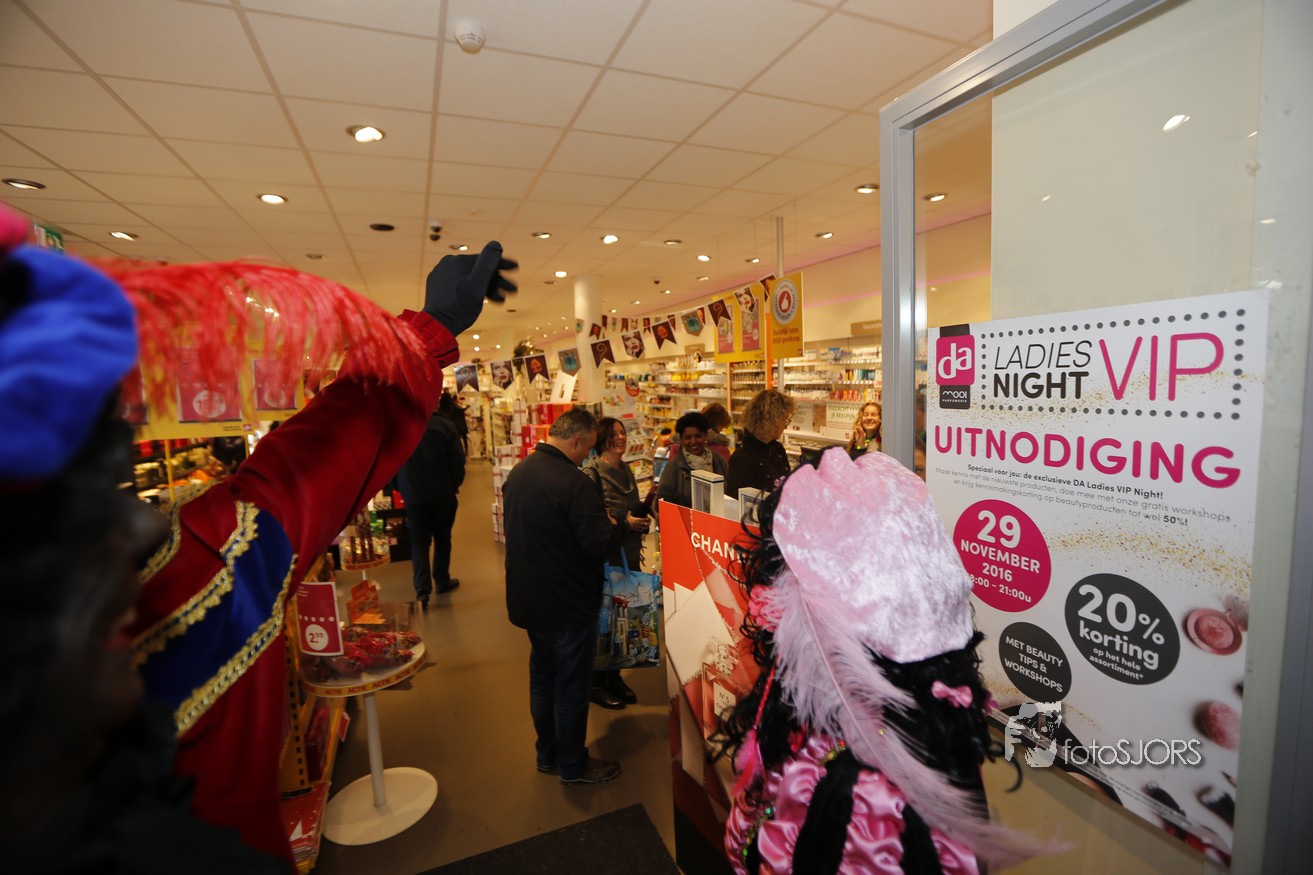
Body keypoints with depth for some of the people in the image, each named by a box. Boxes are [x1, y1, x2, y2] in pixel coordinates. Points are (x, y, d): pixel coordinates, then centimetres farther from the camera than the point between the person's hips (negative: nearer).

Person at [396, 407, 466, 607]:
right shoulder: (445, 425, -14)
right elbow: (458, 460, -11)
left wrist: (400, 488, 17)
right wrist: (454, 484, 7)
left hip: (413, 494, 1)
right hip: (442, 493, -1)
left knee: (418, 541, 7)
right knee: (442, 538, 16)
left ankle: (422, 590, -4)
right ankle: (442, 581, 26)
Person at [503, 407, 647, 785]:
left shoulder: (517, 473, 2)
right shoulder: (573, 482, -26)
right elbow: (599, 545, -25)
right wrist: (624, 525, -5)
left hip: (527, 598, 9)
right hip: (567, 603, -8)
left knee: (542, 676, 22)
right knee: (571, 684, 10)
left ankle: (547, 754, 39)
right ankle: (572, 765, 28)